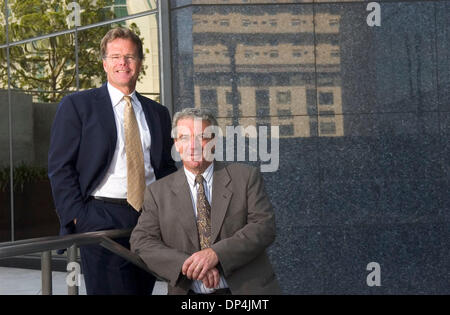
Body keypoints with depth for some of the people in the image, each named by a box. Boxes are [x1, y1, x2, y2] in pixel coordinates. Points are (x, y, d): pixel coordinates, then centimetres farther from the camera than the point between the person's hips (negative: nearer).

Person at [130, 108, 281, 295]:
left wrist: (216, 254, -14)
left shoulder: (246, 177, 8)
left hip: (247, 288, 0)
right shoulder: (158, 192, 11)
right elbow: (141, 242, 3)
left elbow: (264, 226, -1)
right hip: (190, 292, 1)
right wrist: (187, 264, -13)